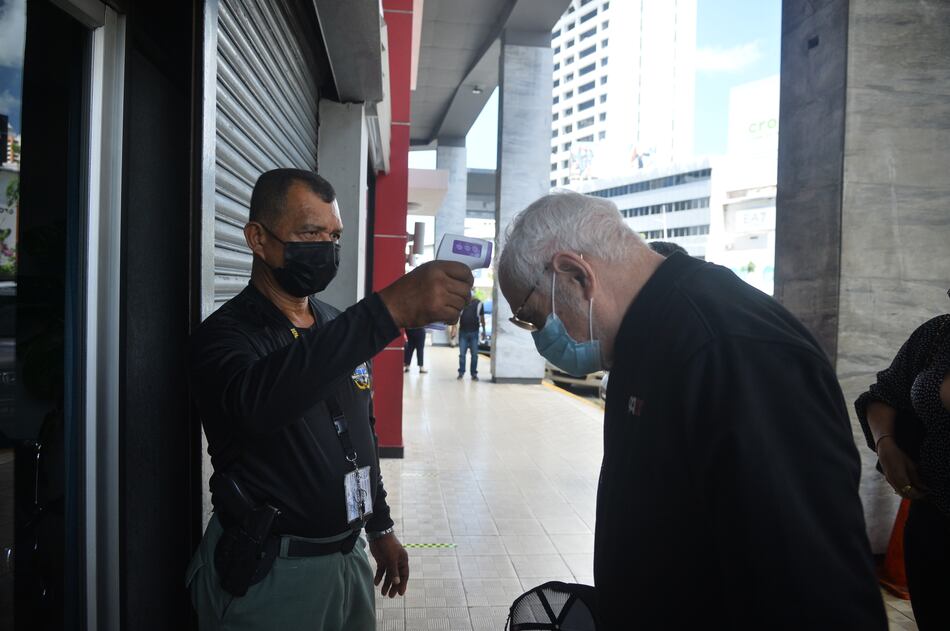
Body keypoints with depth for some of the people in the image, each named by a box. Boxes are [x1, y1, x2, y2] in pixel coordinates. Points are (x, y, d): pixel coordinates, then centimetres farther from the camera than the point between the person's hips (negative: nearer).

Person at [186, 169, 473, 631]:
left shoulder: (339, 329, 6)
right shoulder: (225, 335, -16)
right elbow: (257, 400, -39)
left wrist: (380, 528, 16)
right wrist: (389, 310, -47)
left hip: (349, 559, 6)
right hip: (264, 572, -6)